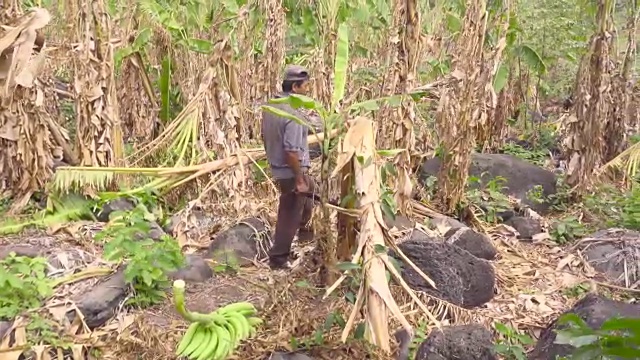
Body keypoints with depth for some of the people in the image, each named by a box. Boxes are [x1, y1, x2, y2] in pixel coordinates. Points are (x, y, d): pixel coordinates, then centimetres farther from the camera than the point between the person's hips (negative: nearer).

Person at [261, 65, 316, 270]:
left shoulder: (270, 107, 3)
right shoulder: (293, 114, -25)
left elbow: (266, 138, 12)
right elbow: (291, 151, -28)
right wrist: (299, 179, -21)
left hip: (276, 169, 9)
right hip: (291, 172, -9)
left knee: (311, 190, 31)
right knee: (289, 216, 6)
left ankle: (304, 229, 45)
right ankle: (278, 258, 17)